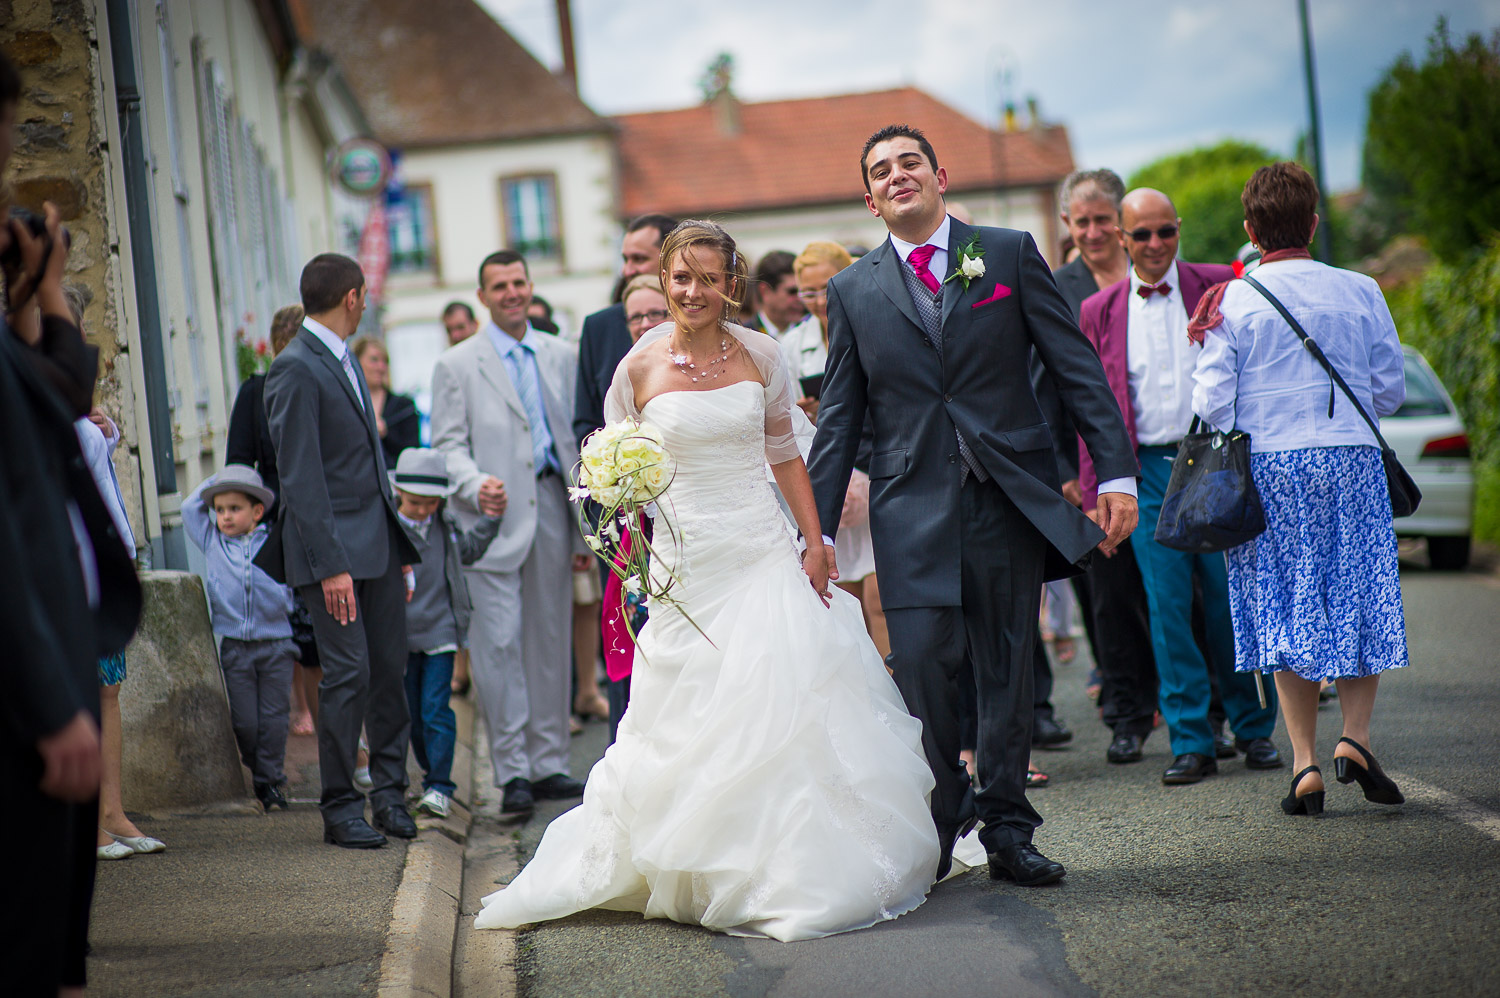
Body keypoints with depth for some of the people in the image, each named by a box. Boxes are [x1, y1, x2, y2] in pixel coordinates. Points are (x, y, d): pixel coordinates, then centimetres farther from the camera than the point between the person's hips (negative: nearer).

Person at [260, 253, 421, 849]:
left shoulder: (343, 359, 16)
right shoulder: (295, 368, -12)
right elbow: (300, 475, -17)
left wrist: (397, 551, 17)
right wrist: (330, 565, -20)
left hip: (378, 539, 8)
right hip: (335, 546, -8)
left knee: (390, 666, 8)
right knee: (348, 673, -6)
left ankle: (389, 792, 19)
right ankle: (341, 807, 5)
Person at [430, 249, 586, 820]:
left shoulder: (561, 356, 14)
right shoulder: (457, 366, 4)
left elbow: (578, 440, 14)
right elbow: (449, 444, 0)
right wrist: (475, 484, -22)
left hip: (550, 511, 4)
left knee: (551, 642, 7)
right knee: (498, 646, -8)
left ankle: (548, 765, 15)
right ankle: (513, 773, -2)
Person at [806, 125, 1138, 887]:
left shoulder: (1009, 253, 6)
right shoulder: (853, 290, 9)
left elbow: (1078, 368, 4)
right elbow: (839, 418, 12)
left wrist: (1117, 474, -5)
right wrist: (818, 528, 5)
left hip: (1012, 497, 0)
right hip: (913, 508, 0)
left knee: (1007, 673, 5)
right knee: (922, 668, -8)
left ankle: (1007, 830, 16)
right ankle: (938, 829, 9)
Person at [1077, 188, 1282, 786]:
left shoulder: (1220, 288, 4)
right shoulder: (1098, 312, 8)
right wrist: (1093, 491, 3)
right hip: (1148, 472, 1)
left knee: (1232, 601, 2)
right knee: (1167, 608, -1)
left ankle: (1253, 729, 17)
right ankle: (1191, 743, 6)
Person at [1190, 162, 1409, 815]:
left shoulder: (1230, 303, -5)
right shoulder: (1359, 292, 1)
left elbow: (1213, 404, -7)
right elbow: (1390, 390, 5)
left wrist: (1204, 350, 12)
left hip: (1267, 467, -1)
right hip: (1350, 460, 1)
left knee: (1284, 610, 5)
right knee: (1360, 598, 11)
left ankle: (1305, 762, 3)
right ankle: (1354, 737, -2)